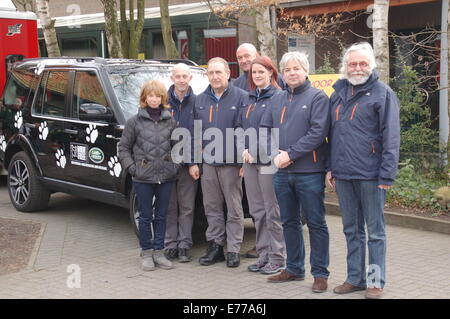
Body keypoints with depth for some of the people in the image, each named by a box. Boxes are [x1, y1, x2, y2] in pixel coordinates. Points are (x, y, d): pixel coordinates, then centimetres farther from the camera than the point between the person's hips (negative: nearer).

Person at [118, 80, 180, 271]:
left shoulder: (170, 121, 7)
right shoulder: (135, 122, 0)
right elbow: (123, 148, 3)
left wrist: (176, 165, 2)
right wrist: (132, 168, -6)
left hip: (166, 177, 2)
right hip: (143, 178, -2)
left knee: (161, 216, 9)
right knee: (146, 217, 5)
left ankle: (159, 252, 17)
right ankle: (147, 253, 15)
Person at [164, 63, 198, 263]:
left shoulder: (196, 102, 2)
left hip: (188, 162, 0)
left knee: (187, 207, 4)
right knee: (170, 207, 6)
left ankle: (184, 246, 11)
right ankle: (171, 245, 13)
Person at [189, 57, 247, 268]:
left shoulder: (240, 97, -3)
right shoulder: (200, 100, 12)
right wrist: (193, 162, 8)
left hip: (231, 163, -5)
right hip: (207, 162, 5)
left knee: (234, 208, 2)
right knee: (211, 208, 10)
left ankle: (233, 250, 9)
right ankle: (215, 246, 19)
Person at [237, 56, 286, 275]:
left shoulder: (277, 97, -7)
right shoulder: (249, 99, 15)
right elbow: (240, 126, 16)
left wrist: (257, 150, -15)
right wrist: (244, 149, 1)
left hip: (269, 162, -7)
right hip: (250, 161, 7)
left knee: (273, 212, -2)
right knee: (257, 211, 12)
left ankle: (277, 258, 7)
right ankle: (263, 255, 21)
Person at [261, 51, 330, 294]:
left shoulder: (317, 97, -4)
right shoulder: (278, 100, 14)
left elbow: (317, 133, -15)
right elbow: (265, 129, 11)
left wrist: (290, 153, -18)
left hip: (309, 172, -6)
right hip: (282, 173, 6)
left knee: (315, 224, 2)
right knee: (289, 223, 15)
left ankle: (320, 274, 11)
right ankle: (294, 269, 28)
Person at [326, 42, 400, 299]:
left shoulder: (382, 93, -5)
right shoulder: (338, 93, 13)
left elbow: (391, 137, -9)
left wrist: (387, 175, -15)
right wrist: (330, 167, 13)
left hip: (370, 175, -6)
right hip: (343, 173, 6)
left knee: (375, 230, 4)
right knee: (352, 229, 14)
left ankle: (376, 281, 13)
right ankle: (355, 278, 23)